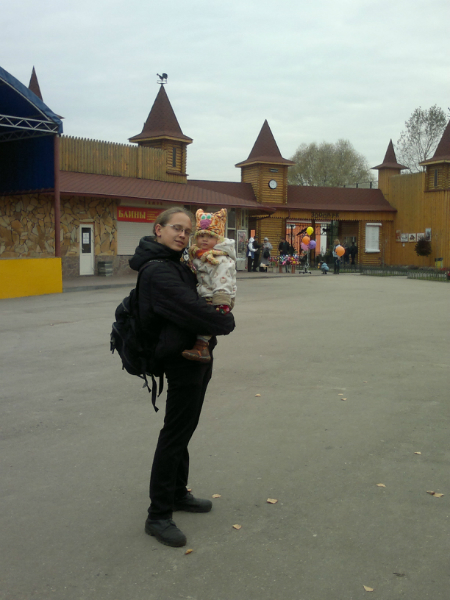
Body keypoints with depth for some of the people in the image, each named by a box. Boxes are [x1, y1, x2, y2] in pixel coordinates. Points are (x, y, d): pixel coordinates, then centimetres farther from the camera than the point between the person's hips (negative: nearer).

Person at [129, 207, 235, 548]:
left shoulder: (176, 265, 13)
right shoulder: (157, 270, -20)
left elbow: (197, 299, 20)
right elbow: (190, 309, -27)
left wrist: (218, 317, 0)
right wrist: (227, 322, -12)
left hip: (197, 357, 10)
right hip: (182, 360, -10)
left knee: (184, 430, 19)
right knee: (174, 436, -4)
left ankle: (178, 494, 34)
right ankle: (158, 516, 5)